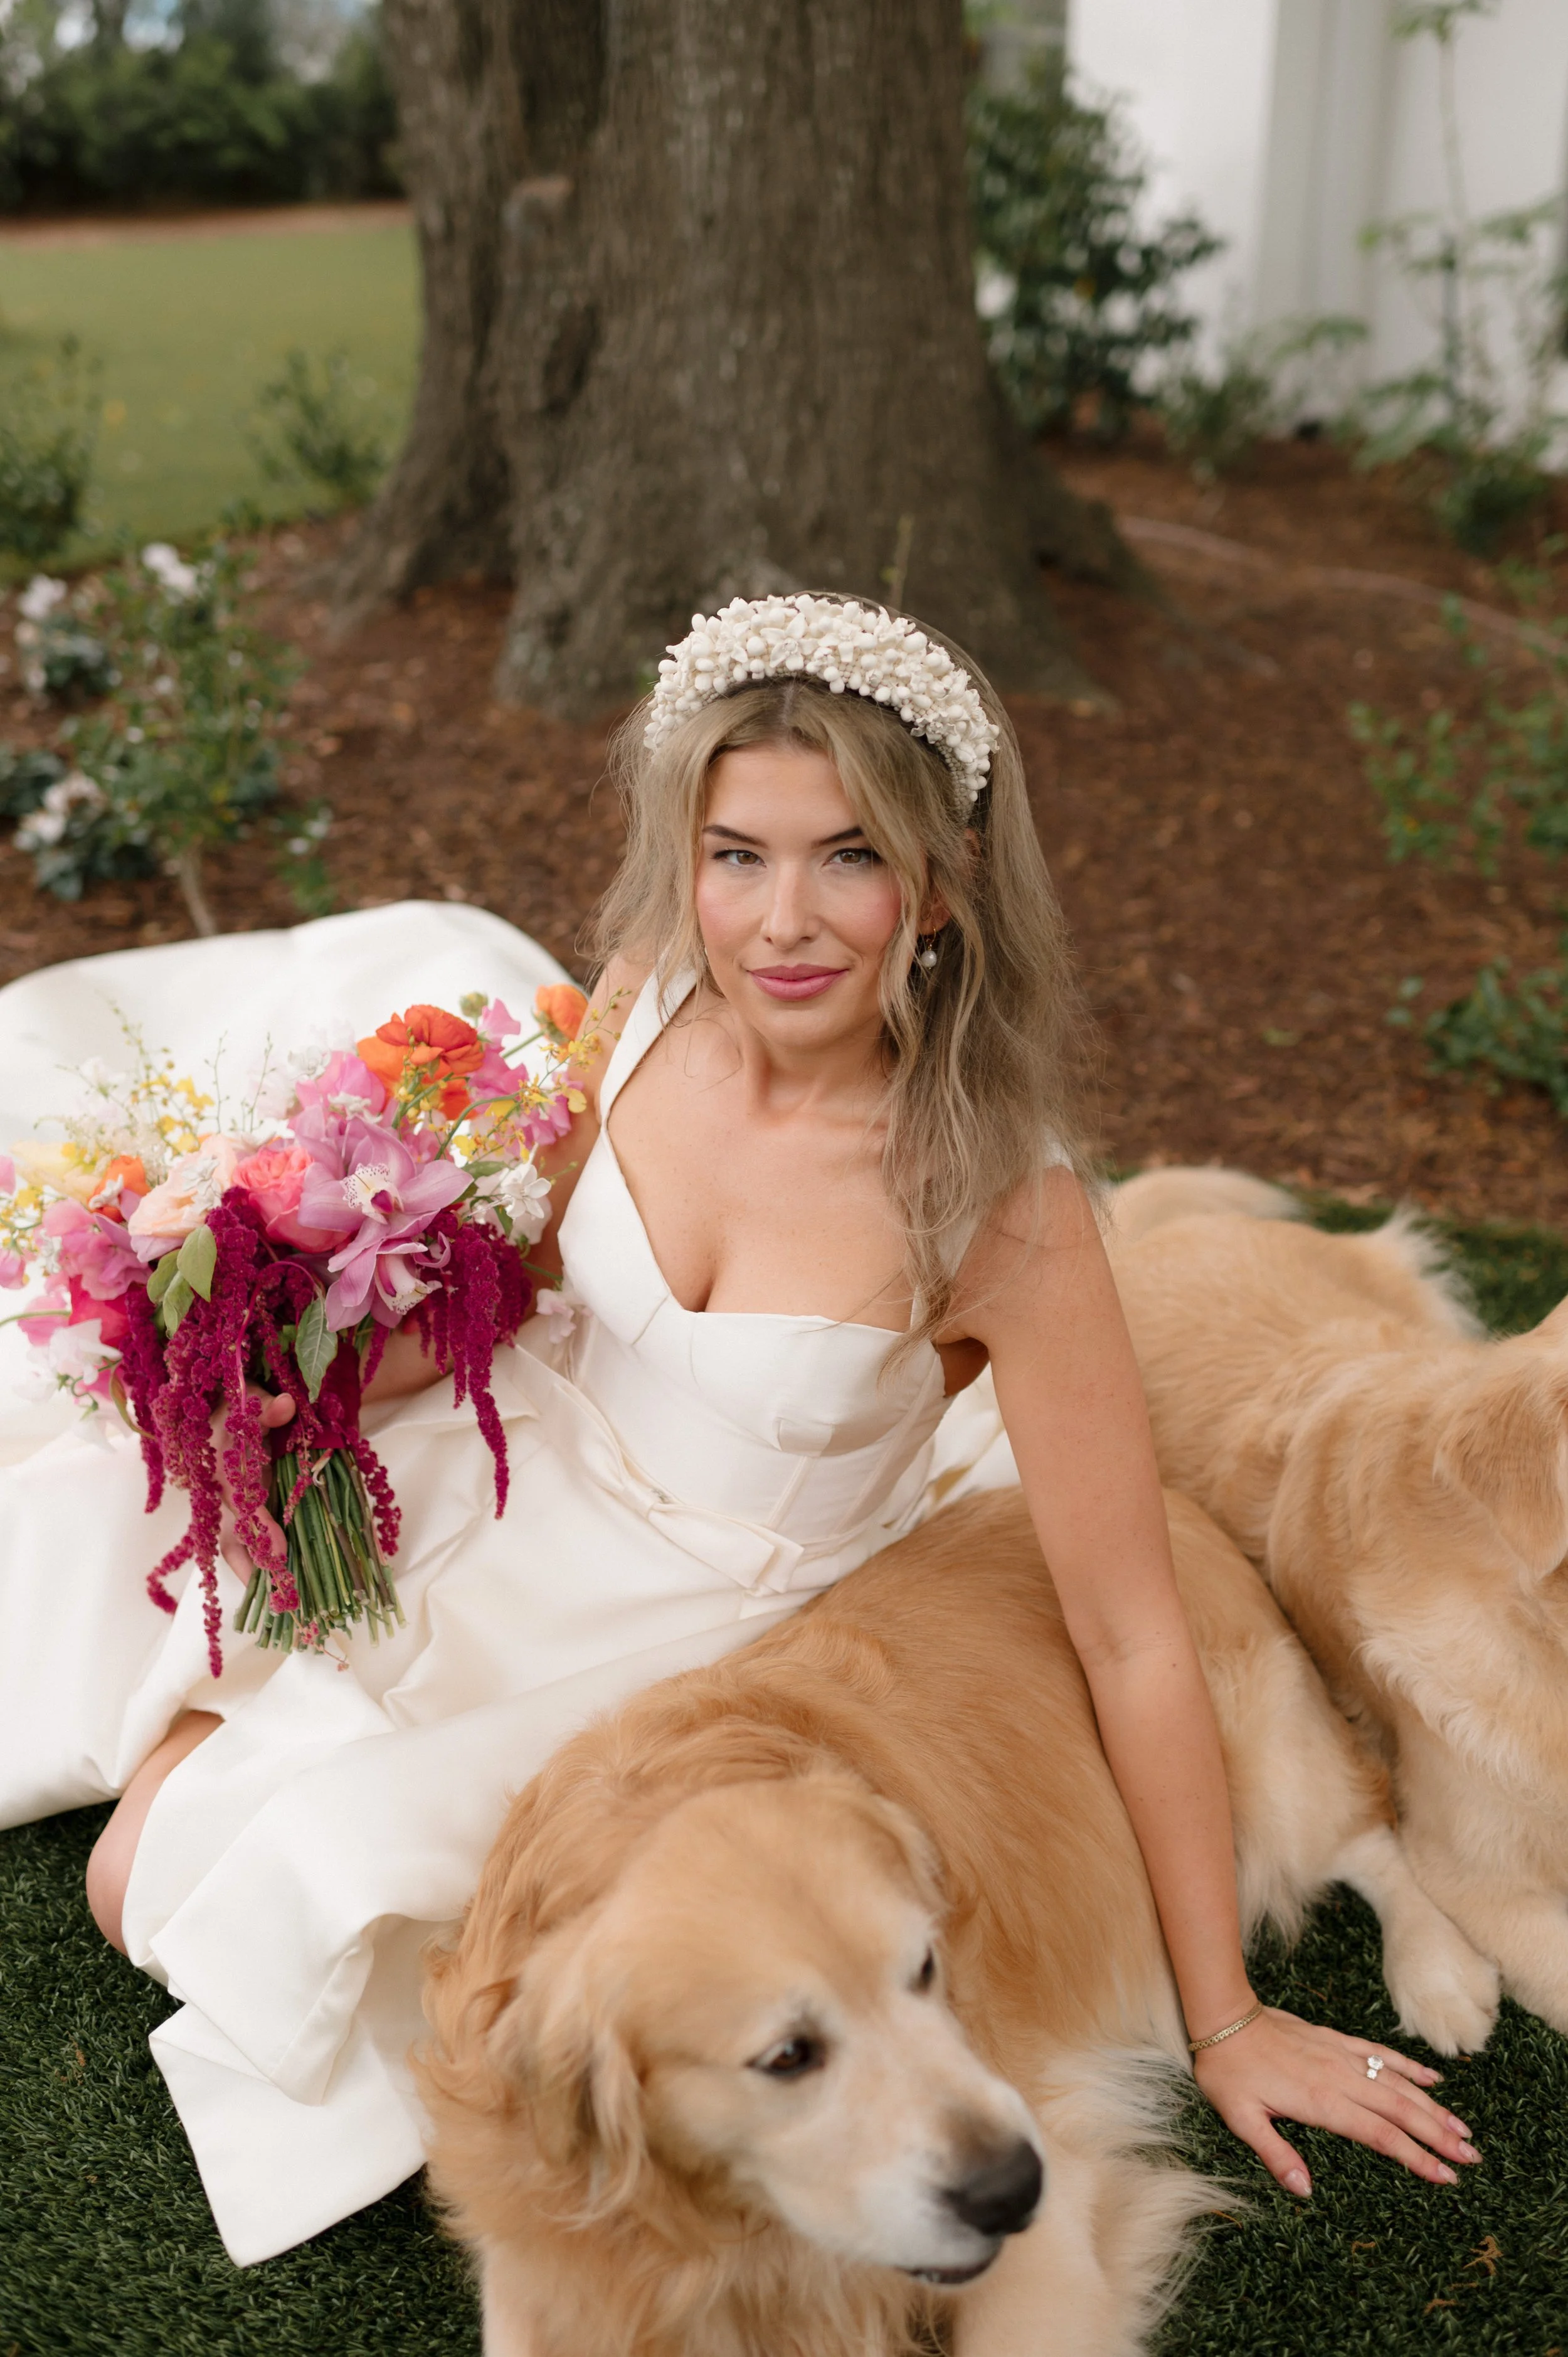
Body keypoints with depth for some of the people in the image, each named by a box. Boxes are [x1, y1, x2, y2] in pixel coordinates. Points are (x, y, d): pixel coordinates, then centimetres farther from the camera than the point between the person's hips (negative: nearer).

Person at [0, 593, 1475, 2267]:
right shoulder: (647, 999, -15)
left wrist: (1225, 2019, -15)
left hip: (713, 1637, -4)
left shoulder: (994, 1199, -30)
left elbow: (1129, 1636, -23)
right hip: (522, 1486, 4)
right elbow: (535, 1272, 4)